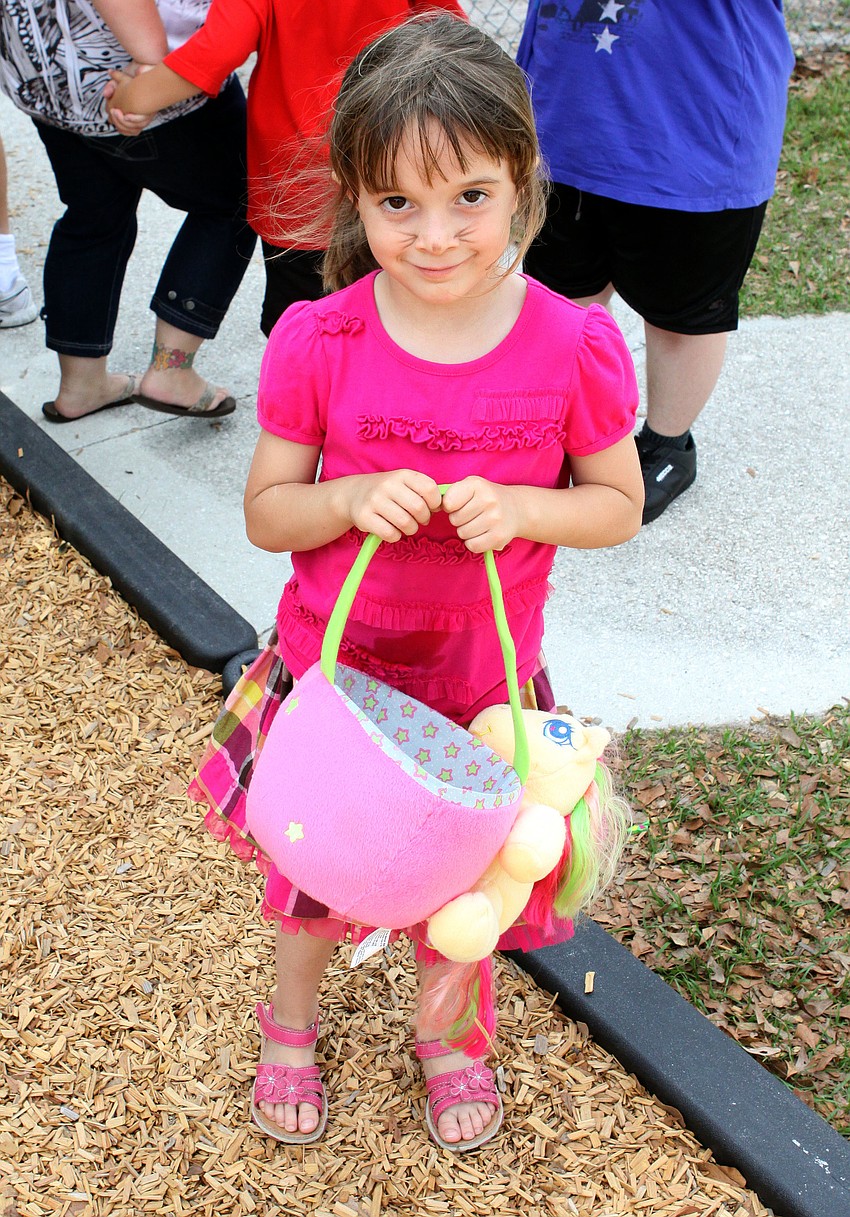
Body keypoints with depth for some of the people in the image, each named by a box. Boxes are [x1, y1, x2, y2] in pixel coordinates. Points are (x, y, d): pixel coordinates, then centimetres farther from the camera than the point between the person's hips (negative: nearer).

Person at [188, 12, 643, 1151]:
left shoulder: (574, 345, -17)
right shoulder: (316, 343, -17)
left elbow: (618, 505, -5)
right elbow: (266, 510, -7)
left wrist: (518, 508, -25)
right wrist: (353, 502, -27)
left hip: (484, 685, 0)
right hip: (331, 671, 0)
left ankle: (443, 1027, 54)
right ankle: (291, 1022, 54)